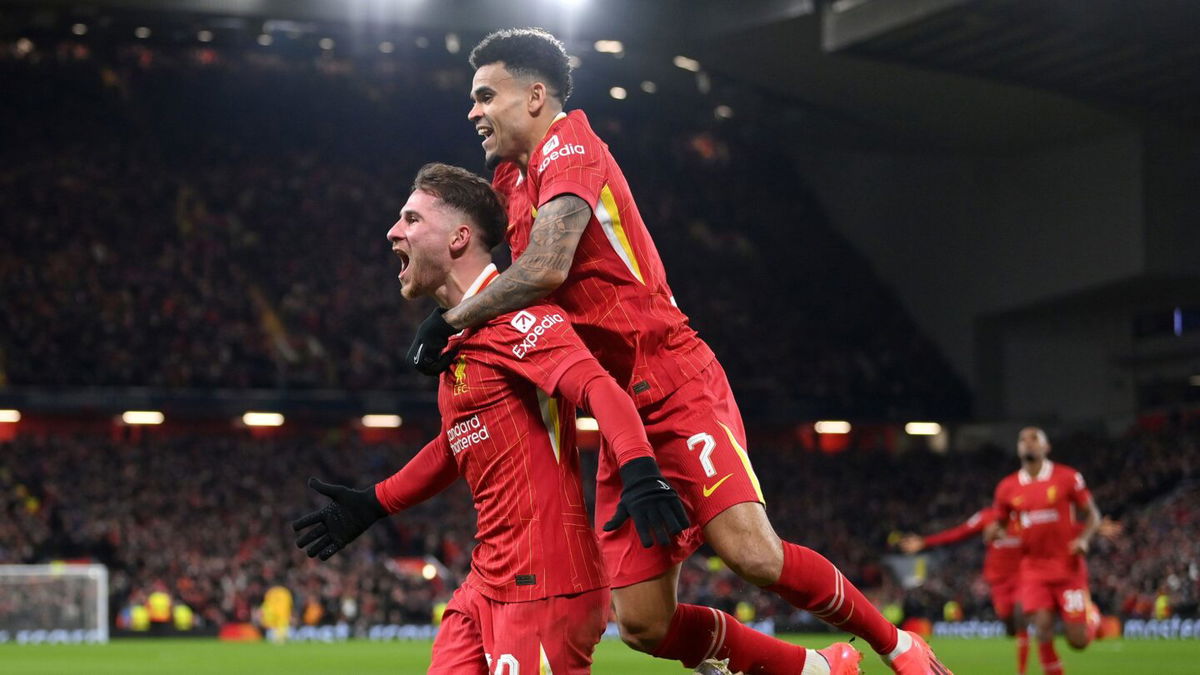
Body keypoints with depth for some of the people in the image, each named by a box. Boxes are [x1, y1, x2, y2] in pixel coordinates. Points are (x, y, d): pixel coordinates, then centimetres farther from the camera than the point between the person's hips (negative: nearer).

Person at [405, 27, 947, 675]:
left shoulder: (569, 147, -8)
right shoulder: (514, 178, 19)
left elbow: (547, 268, -24)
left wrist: (450, 320, -14)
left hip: (674, 385, -8)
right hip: (621, 409, 8)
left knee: (752, 553, -23)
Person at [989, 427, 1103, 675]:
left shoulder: (1067, 478, -4)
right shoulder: (1008, 487, 4)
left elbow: (1092, 515, 4)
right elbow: (998, 523, 16)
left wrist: (1084, 539, -15)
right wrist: (994, 531, -8)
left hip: (1069, 567, -2)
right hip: (1034, 568, 2)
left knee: (1078, 640, -2)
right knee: (1043, 626, -16)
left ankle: (1091, 617, 34)